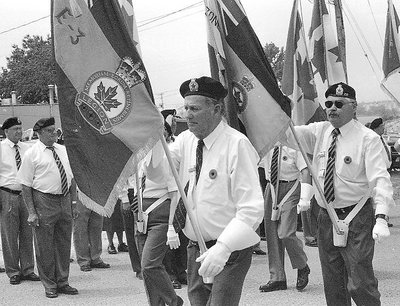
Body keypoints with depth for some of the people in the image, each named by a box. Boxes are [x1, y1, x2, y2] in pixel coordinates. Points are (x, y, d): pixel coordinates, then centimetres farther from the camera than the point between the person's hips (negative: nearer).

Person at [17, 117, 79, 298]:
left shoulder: (63, 151, 10)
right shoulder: (32, 154, -6)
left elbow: (72, 178, 16)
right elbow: (26, 185, -8)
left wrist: (74, 203, 9)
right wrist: (31, 212, -13)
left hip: (64, 200, 5)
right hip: (43, 202, -5)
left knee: (64, 244, 12)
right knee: (45, 246, 1)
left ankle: (62, 282, 24)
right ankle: (49, 286, 13)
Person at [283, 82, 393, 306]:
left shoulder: (368, 139, -10)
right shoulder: (319, 132, 7)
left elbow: (380, 179, -18)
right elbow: (288, 134, -4)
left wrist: (381, 218, -31)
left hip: (356, 219, -5)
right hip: (326, 217, 6)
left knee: (360, 284, -5)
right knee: (333, 286, 13)